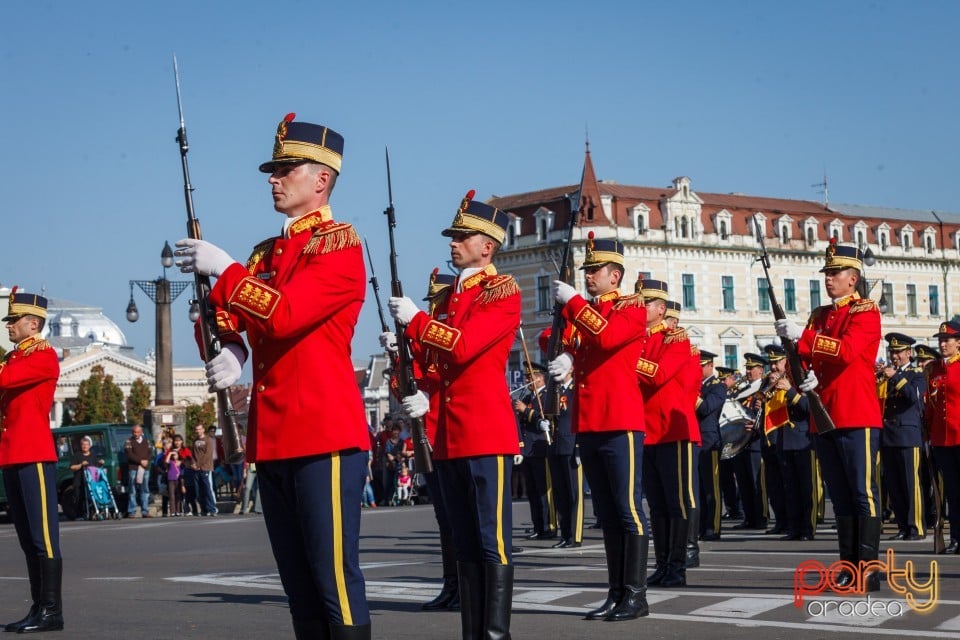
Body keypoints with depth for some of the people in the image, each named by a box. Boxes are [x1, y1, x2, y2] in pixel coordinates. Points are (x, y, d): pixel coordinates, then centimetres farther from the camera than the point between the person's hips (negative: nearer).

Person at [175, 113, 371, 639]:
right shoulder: (267, 254, 19)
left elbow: (283, 315, -19)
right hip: (272, 438, 8)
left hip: (326, 436, -8)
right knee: (297, 580, 12)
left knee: (334, 575, -8)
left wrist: (222, 269, -14)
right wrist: (229, 349, -4)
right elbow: (229, 316, 17)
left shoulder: (339, 245, -6)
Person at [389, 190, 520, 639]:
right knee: (464, 543, 10)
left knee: (492, 541, -6)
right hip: (448, 436, 8)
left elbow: (462, 346, -18)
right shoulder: (449, 298, 19)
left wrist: (414, 320, -10)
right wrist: (421, 395, 0)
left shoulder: (503, 292, -5)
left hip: (487, 433, -8)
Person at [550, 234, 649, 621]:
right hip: (588, 425, 7)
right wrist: (563, 357, -9)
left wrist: (572, 301, -15)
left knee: (627, 509, -5)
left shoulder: (632, 308, -3)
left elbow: (606, 336, -21)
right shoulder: (582, 311, 19)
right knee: (606, 513, 10)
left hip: (621, 423, -7)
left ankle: (636, 596, -2)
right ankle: (616, 593, 15)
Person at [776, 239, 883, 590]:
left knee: (863, 494, -6)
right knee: (840, 497, 9)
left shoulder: (866, 311, -3)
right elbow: (805, 358, 16)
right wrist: (803, 377, -7)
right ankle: (848, 566, 13)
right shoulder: (819, 316, 18)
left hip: (856, 417, -7)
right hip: (824, 417, 7)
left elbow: (847, 350, -21)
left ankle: (869, 570, -6)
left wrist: (802, 336, -28)